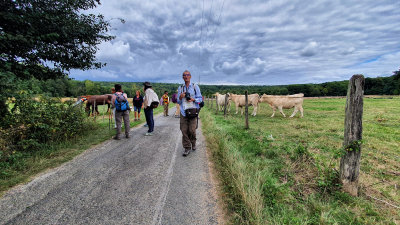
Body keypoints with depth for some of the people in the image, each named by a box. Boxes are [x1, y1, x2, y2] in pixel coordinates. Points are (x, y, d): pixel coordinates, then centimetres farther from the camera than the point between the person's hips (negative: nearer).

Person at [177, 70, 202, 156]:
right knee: (184, 130, -3)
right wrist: (180, 97, -7)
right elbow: (178, 102, 15)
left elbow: (200, 98, 6)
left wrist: (193, 99, -13)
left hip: (193, 111, -2)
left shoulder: (195, 87, 7)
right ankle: (187, 148, 9)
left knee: (192, 130, -6)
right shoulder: (180, 88, 13)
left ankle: (193, 143, 22)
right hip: (183, 112, 2)